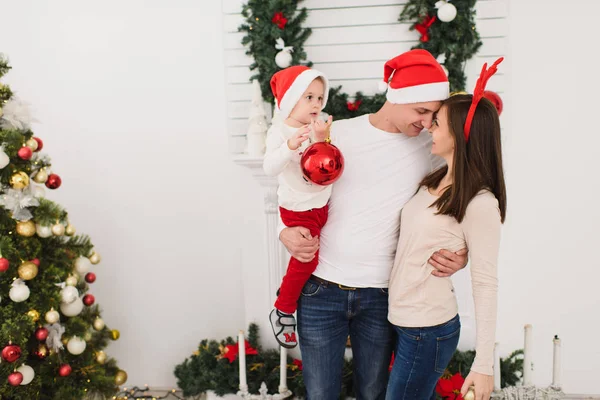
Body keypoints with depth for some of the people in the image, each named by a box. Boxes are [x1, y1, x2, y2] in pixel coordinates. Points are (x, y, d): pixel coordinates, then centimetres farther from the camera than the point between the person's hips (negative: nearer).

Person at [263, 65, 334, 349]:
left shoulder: (319, 128, 3)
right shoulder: (279, 130, -13)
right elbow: (270, 168, -26)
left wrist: (322, 138, -21)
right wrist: (289, 146, -41)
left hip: (323, 205, 7)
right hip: (298, 208, -6)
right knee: (306, 258, -12)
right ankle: (282, 311, 9)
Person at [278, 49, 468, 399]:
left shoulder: (431, 145, 0)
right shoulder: (338, 135, -4)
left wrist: (461, 253, -12)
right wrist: (287, 232, -14)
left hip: (380, 295, 1)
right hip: (321, 291, -1)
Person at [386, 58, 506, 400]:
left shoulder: (480, 204, -19)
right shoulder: (433, 182, 4)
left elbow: (486, 285, -17)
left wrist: (484, 365, -15)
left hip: (429, 329, -8)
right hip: (404, 319, 8)